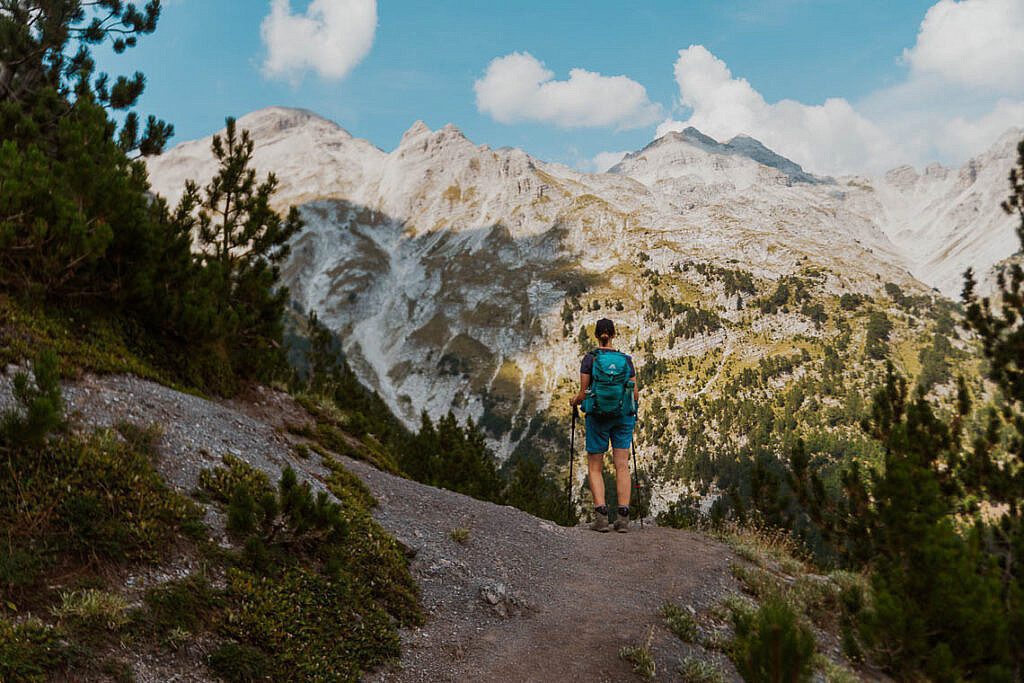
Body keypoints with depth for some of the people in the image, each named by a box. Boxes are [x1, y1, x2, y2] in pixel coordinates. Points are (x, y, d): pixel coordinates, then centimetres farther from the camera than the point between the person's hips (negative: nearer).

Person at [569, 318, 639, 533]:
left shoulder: (590, 359, -6)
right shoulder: (626, 360, 1)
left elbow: (583, 394, -5)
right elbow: (635, 395, 2)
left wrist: (574, 401, 17)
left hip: (597, 416, -2)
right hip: (623, 416, 2)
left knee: (595, 467, 6)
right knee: (622, 465, 2)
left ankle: (601, 515, -9)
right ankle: (623, 516, -6)